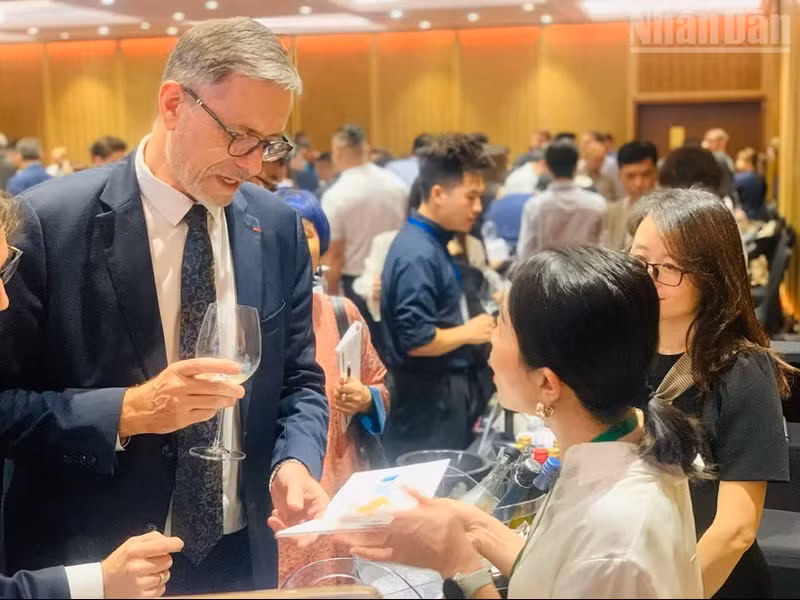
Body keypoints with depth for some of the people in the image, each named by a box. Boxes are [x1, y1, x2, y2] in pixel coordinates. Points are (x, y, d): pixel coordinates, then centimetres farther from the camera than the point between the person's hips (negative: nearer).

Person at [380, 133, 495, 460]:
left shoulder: (432, 243, 8)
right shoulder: (418, 255, -21)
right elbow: (416, 340, -25)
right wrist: (468, 333, -13)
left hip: (446, 393, 10)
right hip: (428, 400, -10)